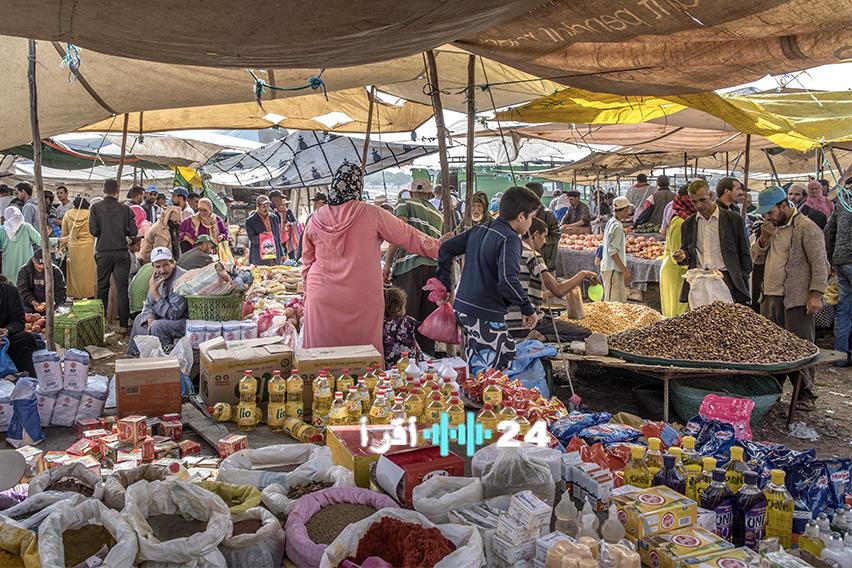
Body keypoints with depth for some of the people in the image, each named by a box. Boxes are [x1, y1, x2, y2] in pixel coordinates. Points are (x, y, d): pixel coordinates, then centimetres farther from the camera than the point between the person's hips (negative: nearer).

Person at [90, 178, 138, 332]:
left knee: (102, 286, 14)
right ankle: (123, 324, 0)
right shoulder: (125, 208, -3)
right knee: (122, 288, 1)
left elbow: (93, 230, -9)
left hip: (103, 252, 1)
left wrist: (103, 233, 12)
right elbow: (133, 231, -4)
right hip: (121, 252, -1)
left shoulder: (96, 208, -3)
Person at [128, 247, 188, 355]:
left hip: (188, 320, -10)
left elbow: (172, 315, -26)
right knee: (139, 319, 17)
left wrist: (154, 292, -24)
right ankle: (133, 355, 32)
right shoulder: (158, 278, 2)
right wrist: (150, 318, -10)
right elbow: (148, 306, 13)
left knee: (158, 326, -29)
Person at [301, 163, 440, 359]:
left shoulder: (317, 218, 2)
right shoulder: (371, 214, -7)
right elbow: (409, 237, 1)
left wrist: (309, 291, 27)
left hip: (322, 298, 3)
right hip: (361, 299, -2)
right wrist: (441, 248, 14)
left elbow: (307, 262, 13)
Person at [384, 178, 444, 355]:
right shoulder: (438, 215, 27)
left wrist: (387, 264, -7)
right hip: (435, 267, 5)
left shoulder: (405, 205, 11)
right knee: (427, 319, 9)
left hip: (410, 266, -5)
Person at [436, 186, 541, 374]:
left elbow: (446, 247, 16)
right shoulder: (509, 240, -15)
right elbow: (508, 280, -27)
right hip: (487, 315, -9)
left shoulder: (479, 230, 11)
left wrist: (444, 281, 19)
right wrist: (528, 308, -16)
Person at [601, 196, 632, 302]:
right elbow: (612, 251, -22)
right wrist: (625, 270, -20)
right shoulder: (617, 226, -16)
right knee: (612, 302, -7)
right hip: (613, 270, -10)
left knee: (621, 300, 14)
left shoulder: (610, 222, 13)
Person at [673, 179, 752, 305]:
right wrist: (683, 257, 0)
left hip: (726, 278, -2)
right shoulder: (688, 224, 16)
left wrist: (742, 283, 0)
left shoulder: (733, 219, 6)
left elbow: (744, 254, 8)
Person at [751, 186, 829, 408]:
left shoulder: (806, 228, -8)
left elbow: (820, 264, -11)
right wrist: (764, 238, 0)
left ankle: (806, 394, 6)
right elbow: (757, 258, 18)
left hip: (796, 300, -7)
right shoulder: (773, 227, 17)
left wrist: (816, 294, -17)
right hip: (769, 298, 8)